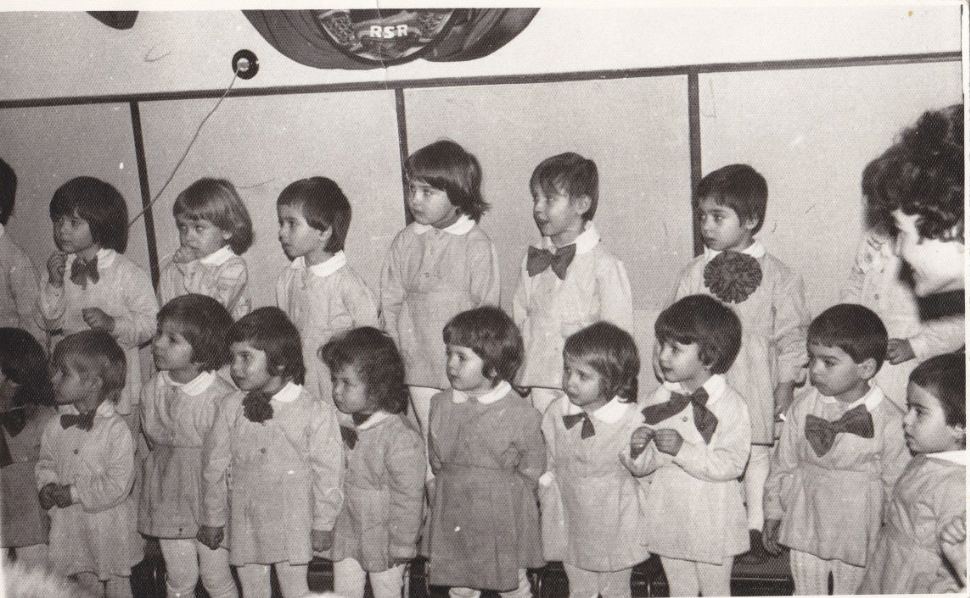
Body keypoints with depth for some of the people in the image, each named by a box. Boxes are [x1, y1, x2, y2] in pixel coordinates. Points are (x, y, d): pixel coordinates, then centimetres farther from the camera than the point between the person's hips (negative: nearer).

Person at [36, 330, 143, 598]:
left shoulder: (116, 431, -20)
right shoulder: (55, 427, -1)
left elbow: (118, 485, -21)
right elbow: (46, 462, 12)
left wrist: (75, 493, -19)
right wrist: (47, 485, -9)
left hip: (109, 527, -5)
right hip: (71, 526, 5)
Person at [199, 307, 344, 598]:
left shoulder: (316, 413, -12)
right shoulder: (232, 410, -2)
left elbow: (328, 472, -6)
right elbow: (214, 466, 7)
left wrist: (323, 524, -3)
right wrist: (212, 519, 11)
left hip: (292, 525, -3)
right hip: (245, 524, 3)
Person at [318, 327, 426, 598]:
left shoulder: (402, 437, -24)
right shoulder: (344, 426, -2)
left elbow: (408, 497, -19)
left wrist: (401, 547, -14)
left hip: (383, 539, -6)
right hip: (346, 533, 6)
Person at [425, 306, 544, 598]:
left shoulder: (520, 414, -15)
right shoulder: (441, 405, -2)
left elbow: (532, 469, -3)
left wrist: (499, 492, -2)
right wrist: (447, 485, 5)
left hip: (502, 520, -3)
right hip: (453, 517, 4)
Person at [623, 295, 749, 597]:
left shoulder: (731, 405, -14)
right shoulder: (659, 401, -1)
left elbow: (731, 464, -23)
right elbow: (642, 467, 2)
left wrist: (683, 450, -30)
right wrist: (637, 451, -21)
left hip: (713, 523, -4)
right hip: (668, 520, 4)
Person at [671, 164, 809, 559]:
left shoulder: (778, 277, -4)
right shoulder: (693, 274, 2)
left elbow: (791, 334, 1)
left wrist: (787, 383, -1)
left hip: (757, 386, -1)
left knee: (759, 458, 9)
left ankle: (756, 529, 25)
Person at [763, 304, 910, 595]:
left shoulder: (888, 420, -15)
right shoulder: (803, 408, -6)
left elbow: (897, 482, -6)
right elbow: (783, 464, 3)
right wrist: (773, 514, 7)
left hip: (858, 532, -2)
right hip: (805, 525, 3)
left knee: (852, 590, 15)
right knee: (807, 590, 17)